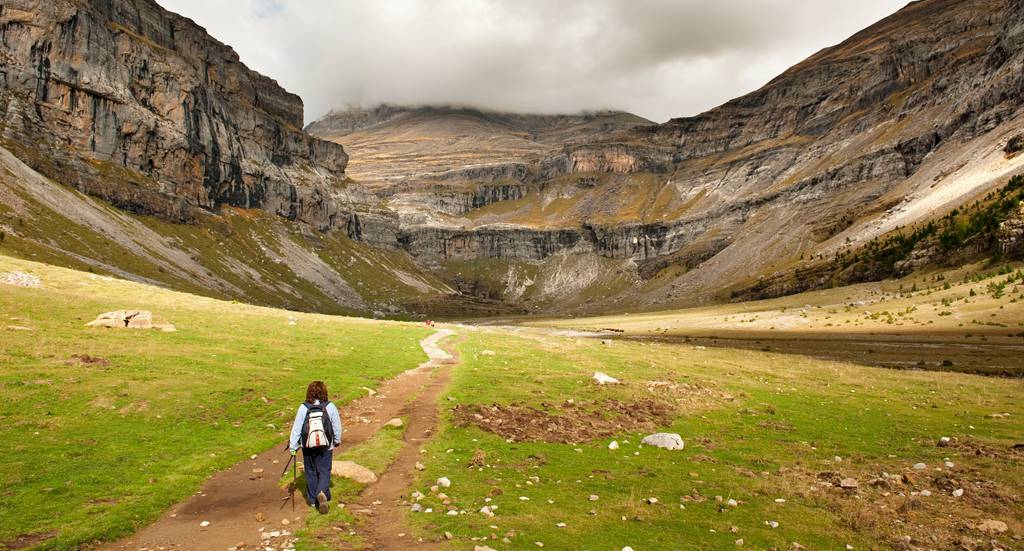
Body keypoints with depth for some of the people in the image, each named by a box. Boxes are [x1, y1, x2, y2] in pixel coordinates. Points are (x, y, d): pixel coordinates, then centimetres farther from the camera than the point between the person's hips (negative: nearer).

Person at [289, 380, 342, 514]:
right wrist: (337, 441, 16)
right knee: (324, 472, 9)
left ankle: (312, 499, 25)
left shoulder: (303, 408, -11)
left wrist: (293, 447, 2)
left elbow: (296, 428, -7)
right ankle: (322, 493, -15)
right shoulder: (330, 407, -11)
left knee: (311, 472, 16)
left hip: (308, 447, 1)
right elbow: (337, 426, -2)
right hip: (326, 447, -1)